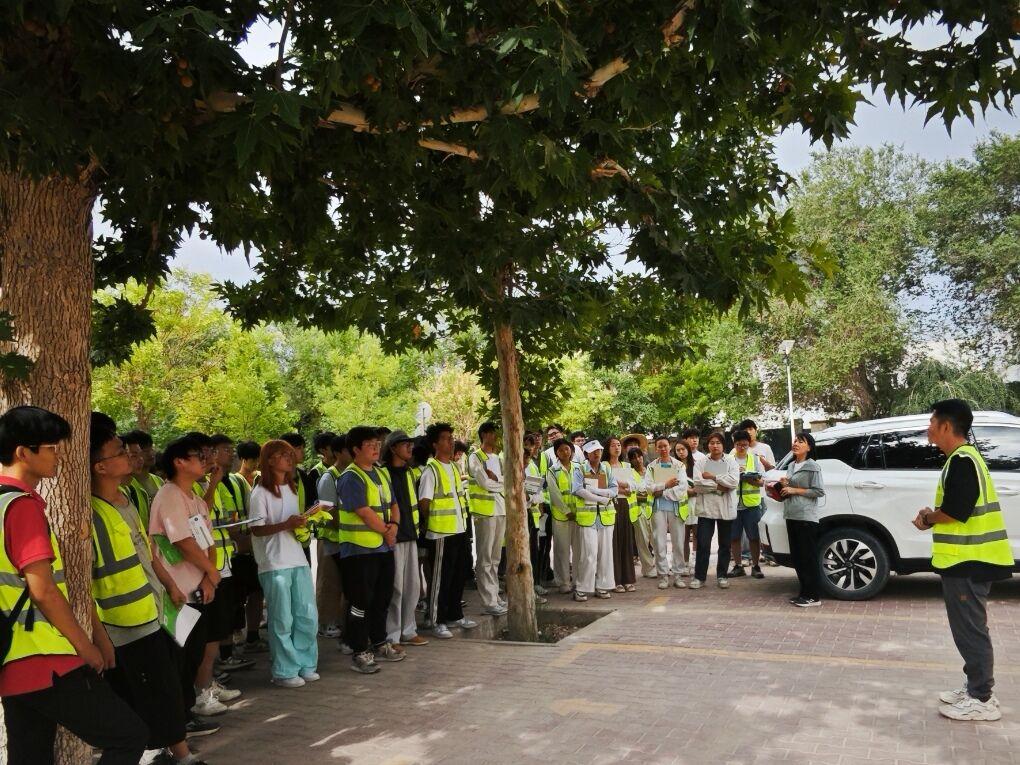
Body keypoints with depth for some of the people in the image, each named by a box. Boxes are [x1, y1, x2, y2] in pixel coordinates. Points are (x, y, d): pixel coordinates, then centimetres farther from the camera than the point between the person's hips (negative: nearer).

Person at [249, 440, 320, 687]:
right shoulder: (261, 493, -7)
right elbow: (257, 529, -13)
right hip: (274, 563, -6)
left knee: (308, 616, 8)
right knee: (282, 620, 1)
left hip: (298, 560, 7)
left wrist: (301, 523, 1)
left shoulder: (292, 489, 15)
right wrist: (285, 525, -24)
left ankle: (305, 664, 21)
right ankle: (284, 671, 12)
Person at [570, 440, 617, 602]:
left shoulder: (607, 469, 11)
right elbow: (577, 489, -14)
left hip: (606, 515, 4)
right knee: (588, 553, -7)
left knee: (605, 552, 5)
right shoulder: (580, 470, 1)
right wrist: (602, 497, -15)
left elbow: (615, 489, 2)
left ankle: (602, 587, 15)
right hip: (587, 516, -4)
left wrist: (594, 490, -12)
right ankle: (583, 589, 1)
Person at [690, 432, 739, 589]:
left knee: (724, 544, 9)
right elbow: (697, 484, -9)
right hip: (706, 508, -1)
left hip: (726, 508, 1)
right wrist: (718, 486, -13)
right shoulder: (700, 462, 4)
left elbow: (734, 481, -13)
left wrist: (712, 477, -11)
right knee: (703, 544, -2)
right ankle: (699, 577, 6)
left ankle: (722, 576, 20)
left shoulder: (731, 462, 4)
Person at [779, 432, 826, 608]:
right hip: (792, 516, 8)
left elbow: (819, 491, -11)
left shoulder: (812, 466, -7)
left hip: (806, 517, -8)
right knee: (797, 556, 10)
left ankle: (813, 596, 0)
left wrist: (795, 490, -13)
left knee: (808, 557, -5)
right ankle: (804, 592, 18)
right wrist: (784, 486, 4)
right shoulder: (791, 466, 16)